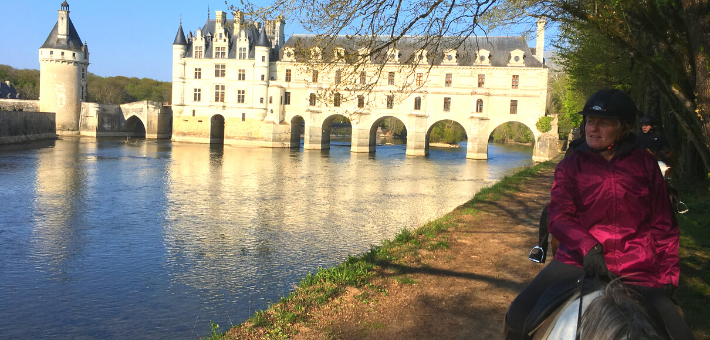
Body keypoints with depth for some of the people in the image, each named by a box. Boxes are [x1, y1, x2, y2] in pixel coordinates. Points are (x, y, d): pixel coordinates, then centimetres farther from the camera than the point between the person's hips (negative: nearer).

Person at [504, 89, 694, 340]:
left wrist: (668, 276, 8)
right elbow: (559, 217, -4)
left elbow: (663, 225, 15)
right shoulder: (571, 165, 8)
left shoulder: (645, 164, 11)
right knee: (518, 318, -20)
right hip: (579, 262, -1)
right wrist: (588, 246, -23)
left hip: (638, 273, 2)